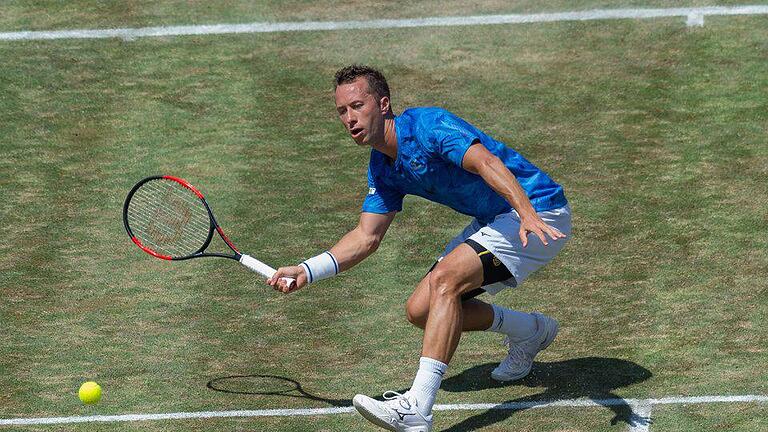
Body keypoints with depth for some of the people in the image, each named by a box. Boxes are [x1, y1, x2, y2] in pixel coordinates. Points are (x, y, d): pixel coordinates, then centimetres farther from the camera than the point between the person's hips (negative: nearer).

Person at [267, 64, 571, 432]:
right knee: (421, 310, 4)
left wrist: (528, 215, -51)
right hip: (493, 221, 9)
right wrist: (306, 271, -3)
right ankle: (531, 332, 25)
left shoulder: (428, 125, -21)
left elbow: (488, 163, -36)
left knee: (445, 279, -27)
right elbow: (366, 237, 9)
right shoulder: (382, 168, 7)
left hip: (538, 215, -9)